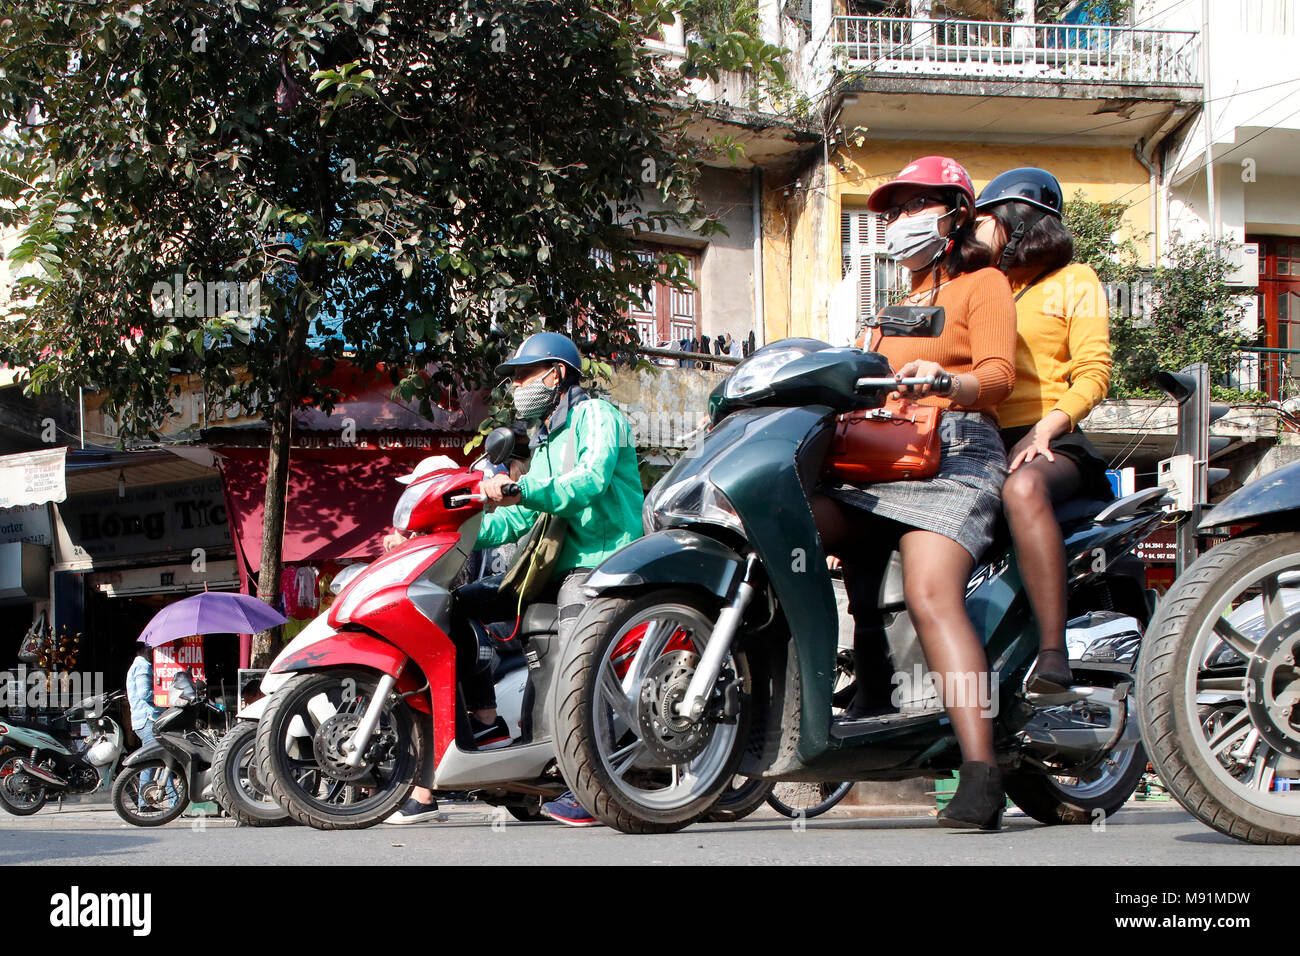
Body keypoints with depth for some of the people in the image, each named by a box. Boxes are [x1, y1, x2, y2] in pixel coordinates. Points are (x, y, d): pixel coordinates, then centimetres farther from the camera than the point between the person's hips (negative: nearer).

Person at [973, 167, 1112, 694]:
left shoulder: (1073, 281, 13)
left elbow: (1094, 373, 0)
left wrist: (1046, 428, -18)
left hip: (1045, 440, -5)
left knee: (1022, 489, -40)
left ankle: (1053, 654, -46)